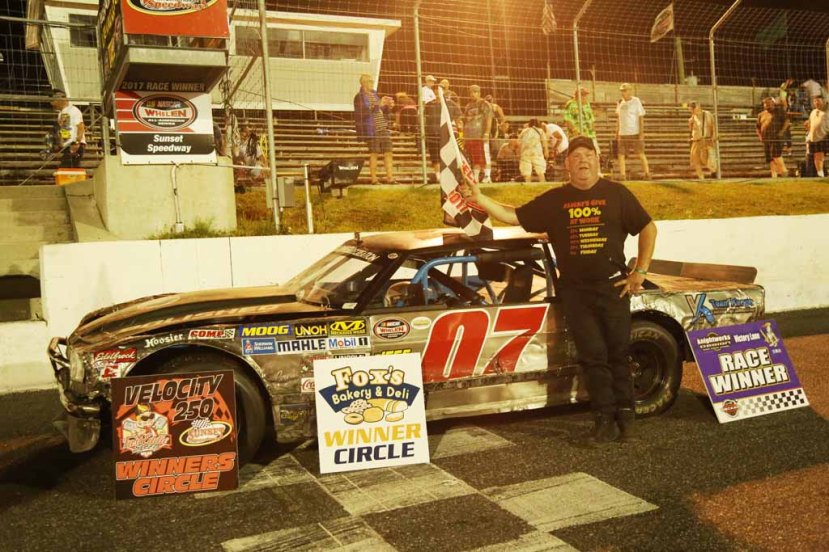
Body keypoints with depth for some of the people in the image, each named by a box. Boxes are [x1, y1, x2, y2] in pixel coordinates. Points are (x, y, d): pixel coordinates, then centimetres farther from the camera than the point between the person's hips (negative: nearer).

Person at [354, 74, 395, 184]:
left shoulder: (374, 94, 19)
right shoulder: (359, 97, -3)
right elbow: (364, 112, -18)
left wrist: (388, 106, 6)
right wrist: (378, 104, -22)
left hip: (383, 128, 7)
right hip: (371, 129, -7)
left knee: (388, 152, 2)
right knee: (374, 153, -5)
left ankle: (390, 178, 4)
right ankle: (374, 179, 1)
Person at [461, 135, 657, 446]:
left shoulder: (616, 194, 4)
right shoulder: (554, 200, 7)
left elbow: (648, 228, 8)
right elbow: (513, 216, 5)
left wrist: (640, 272, 2)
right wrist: (478, 198, -7)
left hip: (613, 287, -1)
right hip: (575, 291, 1)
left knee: (618, 354, 4)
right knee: (593, 357, 2)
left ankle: (625, 416, 15)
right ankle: (604, 420, 9)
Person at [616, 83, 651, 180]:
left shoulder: (636, 101, -5)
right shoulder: (620, 102, 10)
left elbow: (641, 118, -7)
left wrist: (641, 133, -13)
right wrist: (617, 133, 10)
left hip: (635, 133, -5)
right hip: (622, 133, 5)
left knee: (640, 154, 0)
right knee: (620, 154, 1)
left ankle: (647, 174, 7)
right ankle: (622, 174, 7)